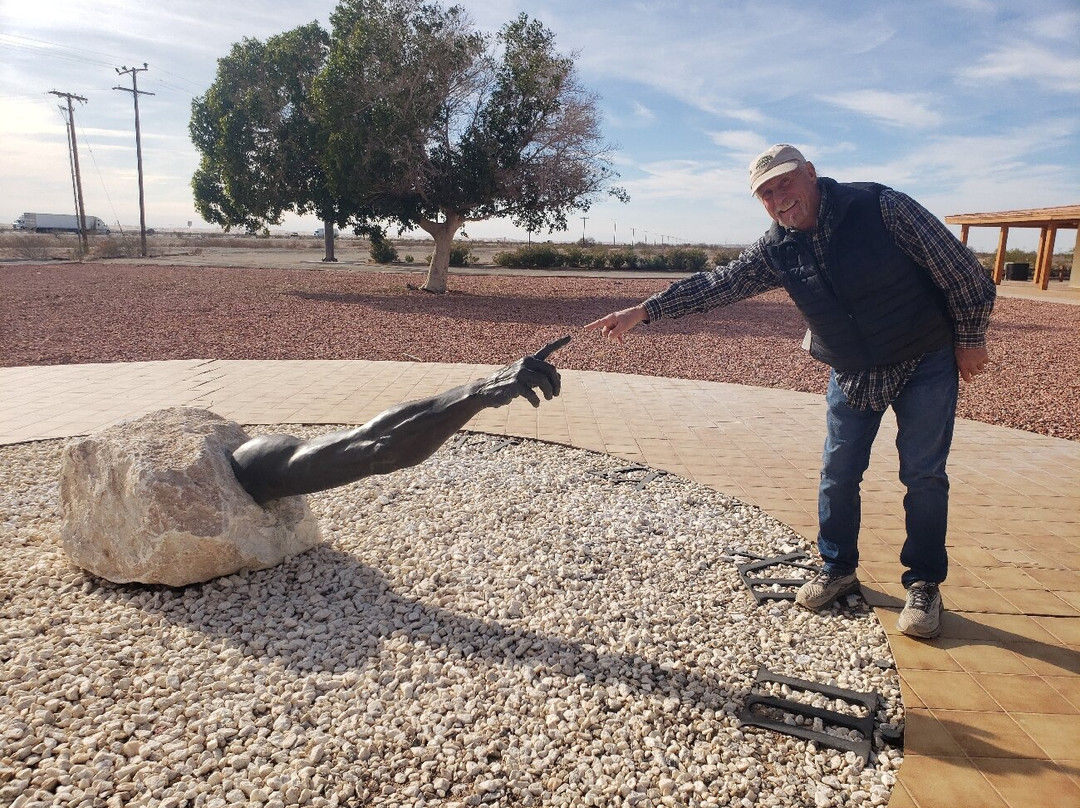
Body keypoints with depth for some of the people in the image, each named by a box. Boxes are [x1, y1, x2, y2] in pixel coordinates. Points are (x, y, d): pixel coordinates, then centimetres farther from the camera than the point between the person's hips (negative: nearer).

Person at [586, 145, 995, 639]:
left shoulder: (880, 206, -21)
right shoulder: (776, 250, -9)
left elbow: (960, 268, -14)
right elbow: (715, 284, -9)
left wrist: (969, 340, -8)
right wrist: (642, 312, -17)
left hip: (924, 364, -3)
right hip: (852, 375, 4)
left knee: (924, 477, 1)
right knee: (838, 475, 7)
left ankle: (924, 585, 17)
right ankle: (838, 570, 26)